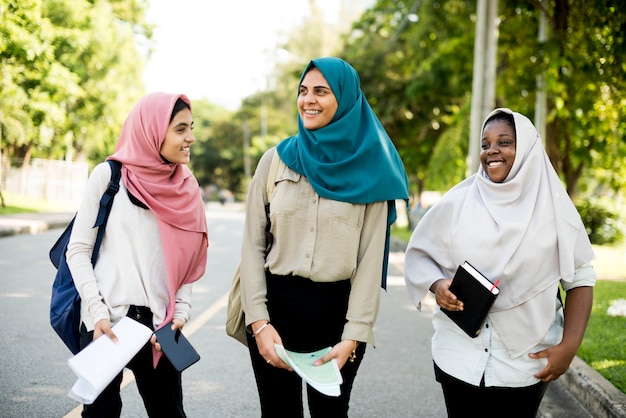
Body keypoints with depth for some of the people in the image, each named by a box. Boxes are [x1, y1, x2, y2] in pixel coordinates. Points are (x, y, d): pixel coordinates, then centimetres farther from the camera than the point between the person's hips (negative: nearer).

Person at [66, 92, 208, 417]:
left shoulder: (185, 188, 9)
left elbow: (187, 261, 12)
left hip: (159, 325, 3)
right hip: (107, 323, -3)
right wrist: (98, 313, -11)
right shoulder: (109, 175, -2)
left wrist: (181, 312, -1)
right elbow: (78, 250, -2)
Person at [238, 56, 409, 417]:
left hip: (337, 308, -1)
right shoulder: (276, 159, 3)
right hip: (277, 304, 1)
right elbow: (253, 245, 1)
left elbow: (371, 257, -4)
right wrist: (259, 321, -8)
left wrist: (354, 335, -11)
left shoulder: (369, 168, -1)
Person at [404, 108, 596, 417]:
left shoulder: (554, 209, -3)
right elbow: (419, 253, 6)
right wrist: (437, 285, -15)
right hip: (459, 354, 1)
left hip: (527, 360, 0)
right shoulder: (457, 201, -1)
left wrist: (569, 346, -7)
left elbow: (580, 278, 2)